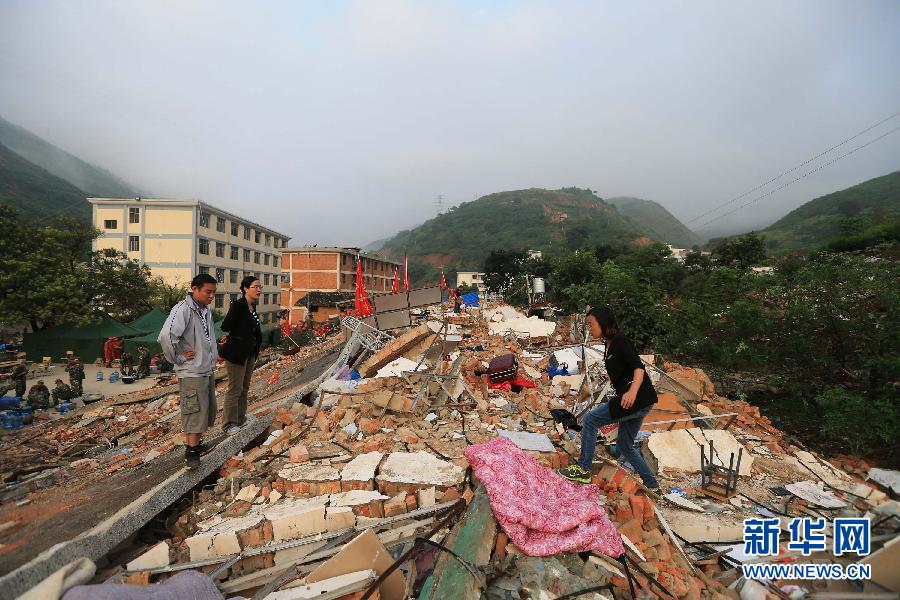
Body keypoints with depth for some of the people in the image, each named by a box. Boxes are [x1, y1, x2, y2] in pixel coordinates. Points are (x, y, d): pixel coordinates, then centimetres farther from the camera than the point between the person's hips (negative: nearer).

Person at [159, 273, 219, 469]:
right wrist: (178, 358, -20)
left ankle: (195, 443, 34)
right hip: (192, 373, -9)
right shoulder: (183, 310, -19)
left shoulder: (207, 310, 9)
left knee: (208, 411, 18)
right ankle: (191, 452, 13)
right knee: (195, 413, -1)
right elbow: (166, 337, -31)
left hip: (208, 371, 9)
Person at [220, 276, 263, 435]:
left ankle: (241, 418, 31)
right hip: (236, 353, -8)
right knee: (235, 390, 2)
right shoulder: (238, 305, -18)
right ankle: (230, 424, 17)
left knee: (245, 389, 18)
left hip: (250, 353, 8)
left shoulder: (253, 307, 7)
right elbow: (225, 327, -22)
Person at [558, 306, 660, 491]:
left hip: (638, 399, -10)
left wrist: (633, 391, -41)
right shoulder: (610, 344, 14)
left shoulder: (620, 342, -14)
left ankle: (583, 470, 2)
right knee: (624, 446, 19)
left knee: (590, 420, -6)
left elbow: (639, 367, -25)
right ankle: (652, 485, 31)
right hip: (640, 402, 10)